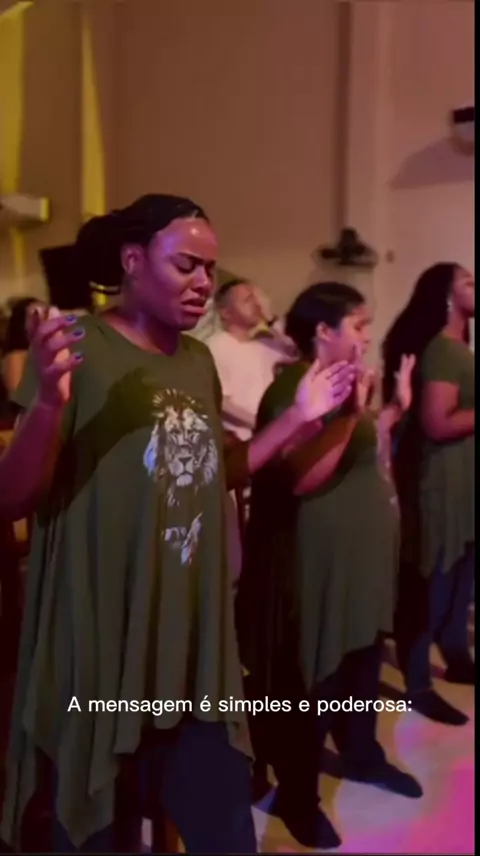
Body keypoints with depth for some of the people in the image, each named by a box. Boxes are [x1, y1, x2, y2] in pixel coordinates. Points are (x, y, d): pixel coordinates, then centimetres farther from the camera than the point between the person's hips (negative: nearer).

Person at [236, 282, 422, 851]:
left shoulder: (346, 380, 11)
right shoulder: (293, 388, -18)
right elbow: (299, 480, -28)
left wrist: (395, 408, 9)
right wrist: (350, 415, -33)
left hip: (361, 549, 9)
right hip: (318, 557, -9)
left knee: (364, 658, 22)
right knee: (316, 676, 2)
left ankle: (362, 756, 44)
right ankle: (297, 794, 21)